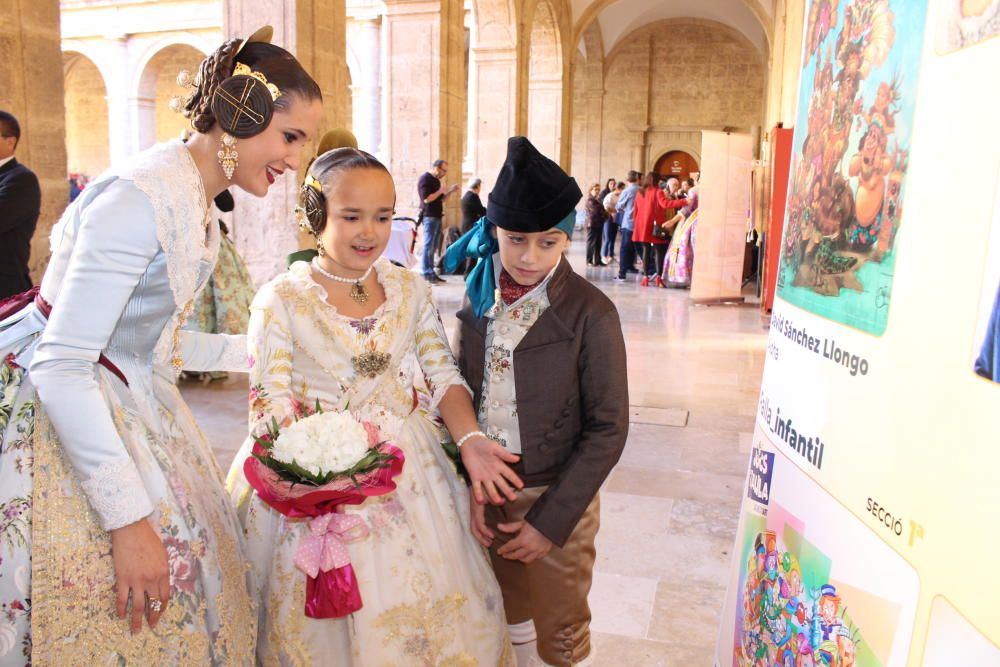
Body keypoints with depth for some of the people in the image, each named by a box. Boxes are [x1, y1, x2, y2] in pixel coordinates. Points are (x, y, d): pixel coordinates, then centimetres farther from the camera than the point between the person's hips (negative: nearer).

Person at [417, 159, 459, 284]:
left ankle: (431, 272, 15)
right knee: (428, 246, -9)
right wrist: (440, 190, -12)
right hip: (429, 217, -9)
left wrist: (450, 191, 8)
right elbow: (427, 199, -19)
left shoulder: (436, 180, 18)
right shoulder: (425, 179, -10)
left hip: (437, 216, 9)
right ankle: (426, 274, -7)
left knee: (434, 247, 11)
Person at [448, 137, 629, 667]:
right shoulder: (478, 300, -2)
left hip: (555, 498, -4)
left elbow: (607, 429, -14)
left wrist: (550, 521, -14)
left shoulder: (590, 313, -16)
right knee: (510, 620, 23)